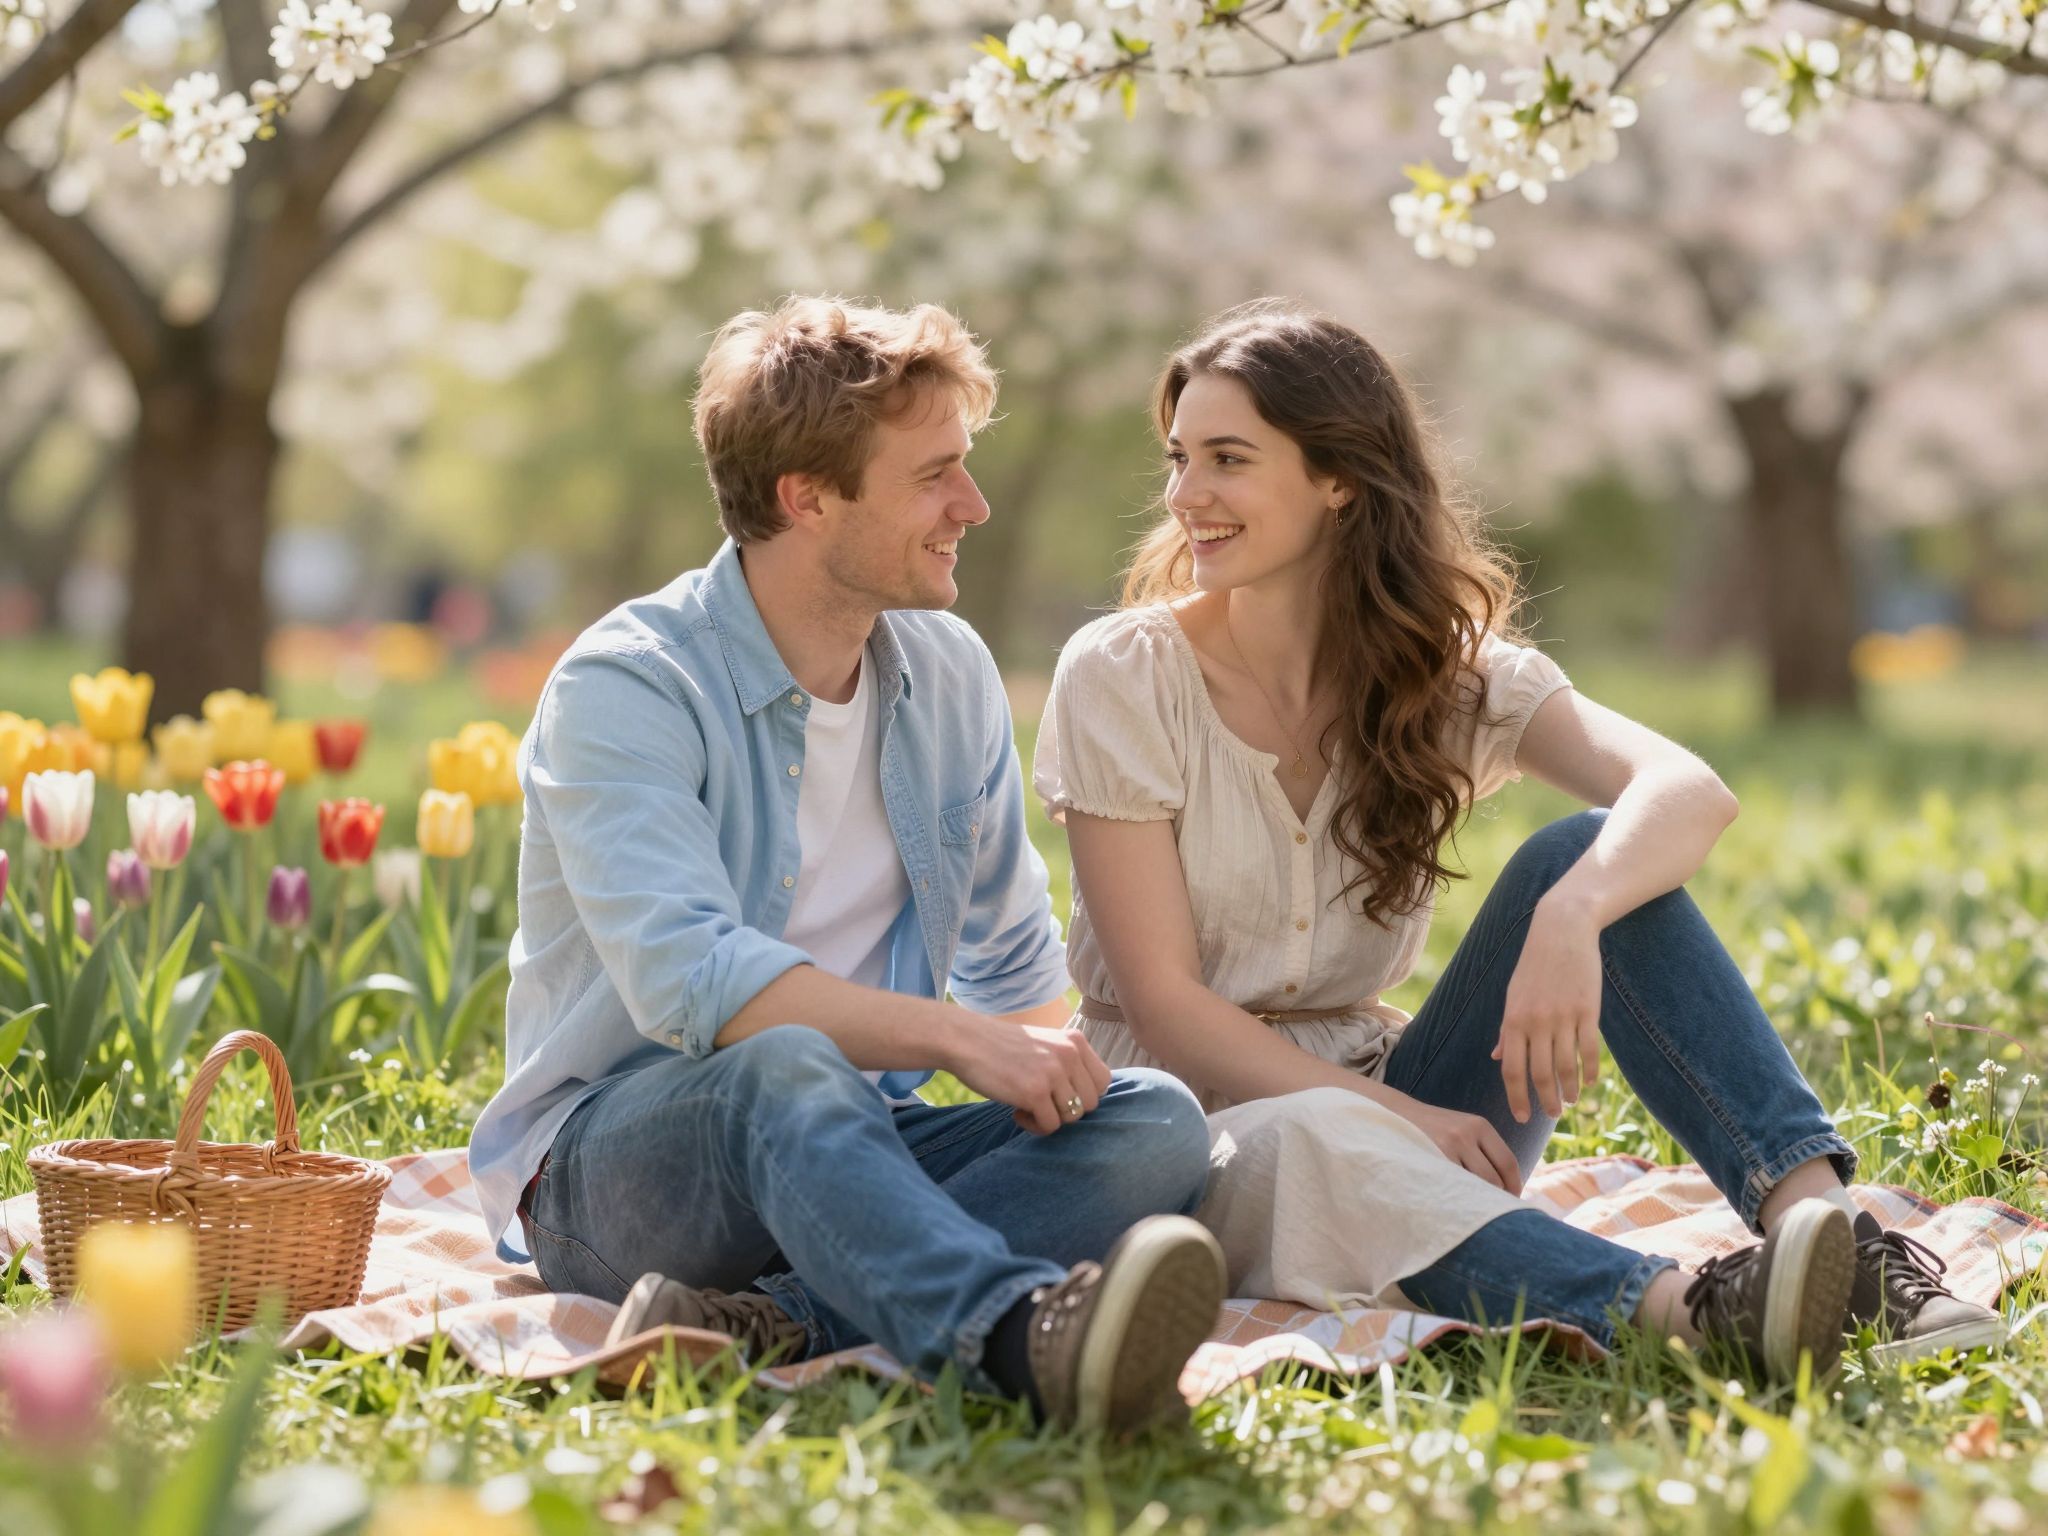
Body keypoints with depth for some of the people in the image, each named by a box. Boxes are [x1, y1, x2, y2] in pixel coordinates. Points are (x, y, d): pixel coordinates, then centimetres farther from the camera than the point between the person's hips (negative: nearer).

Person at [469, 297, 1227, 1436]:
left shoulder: (951, 673, 10)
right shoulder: (626, 687, -11)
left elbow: (1013, 962, 21)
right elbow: (685, 979, -26)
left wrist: (1043, 1068, 1)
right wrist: (952, 1034, -32)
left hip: (857, 1140, 6)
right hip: (616, 1159, -6)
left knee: (1158, 1121, -21)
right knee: (785, 1068, -40)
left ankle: (775, 1321, -37)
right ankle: (1025, 1337, -65)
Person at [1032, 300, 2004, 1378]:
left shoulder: (1441, 666, 1)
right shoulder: (1121, 676, -7)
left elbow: (1690, 793, -17)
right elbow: (1163, 1003, -12)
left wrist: (1569, 918, -39)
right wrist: (1401, 1118, -24)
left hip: (1383, 1098, 3)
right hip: (1194, 1120, -3)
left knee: (1589, 855, -19)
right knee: (1316, 1143, -39)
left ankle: (1816, 1212, -36)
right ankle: (1682, 1310, -59)